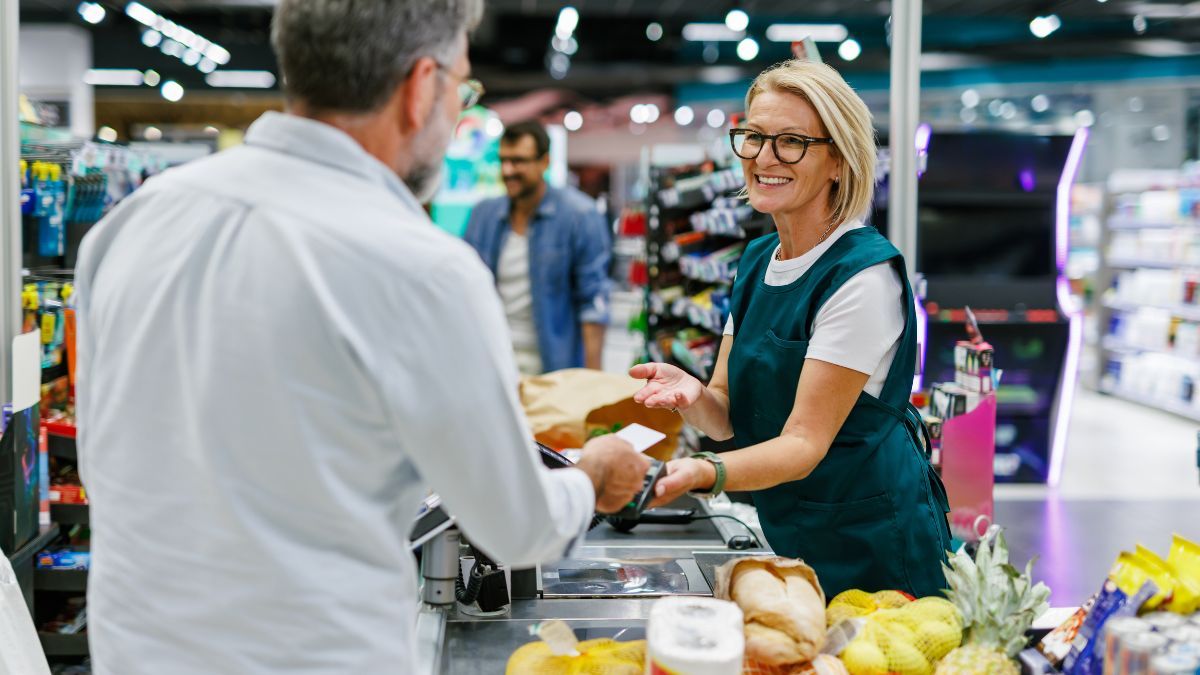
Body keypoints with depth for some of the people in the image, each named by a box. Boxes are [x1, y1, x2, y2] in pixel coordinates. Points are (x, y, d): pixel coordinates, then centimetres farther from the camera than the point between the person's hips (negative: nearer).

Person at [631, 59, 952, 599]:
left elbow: (805, 442, -22)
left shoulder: (864, 276, -19)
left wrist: (703, 472, -39)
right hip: (791, 543, 7)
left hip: (874, 552, -7)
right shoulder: (755, 261, 4)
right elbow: (729, 417, 2)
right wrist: (691, 395, -20)